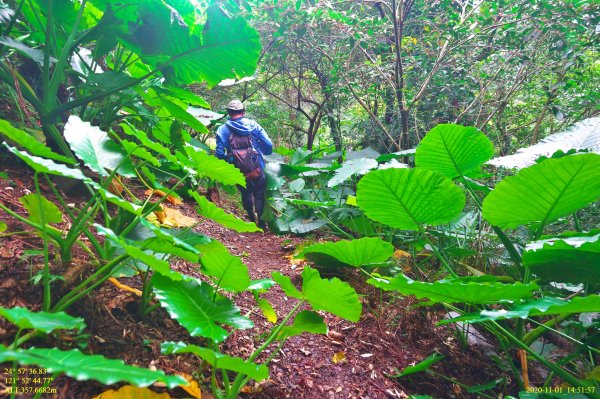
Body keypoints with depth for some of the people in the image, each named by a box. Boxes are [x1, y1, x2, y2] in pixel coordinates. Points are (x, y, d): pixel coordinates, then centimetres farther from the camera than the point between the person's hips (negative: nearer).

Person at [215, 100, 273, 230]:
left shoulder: (222, 130, -4)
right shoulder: (253, 125, -3)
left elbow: (219, 153, -10)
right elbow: (269, 145, -7)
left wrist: (227, 158, 12)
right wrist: (264, 153, 15)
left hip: (238, 172, 1)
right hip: (257, 169, 0)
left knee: (246, 195, 23)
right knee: (259, 195, 17)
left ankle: (253, 220, 29)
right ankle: (261, 223, 15)